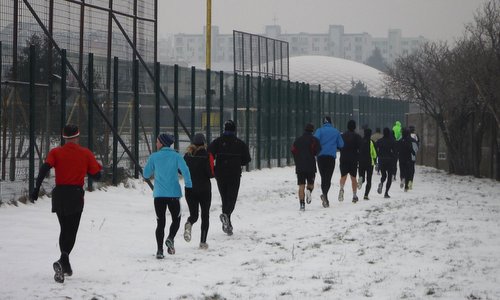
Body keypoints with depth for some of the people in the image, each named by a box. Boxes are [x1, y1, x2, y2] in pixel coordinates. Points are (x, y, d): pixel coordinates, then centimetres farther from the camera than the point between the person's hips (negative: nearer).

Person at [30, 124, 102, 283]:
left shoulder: (55, 152, 3)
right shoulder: (86, 154, 2)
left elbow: (44, 168, -13)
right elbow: (96, 175, 2)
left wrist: (36, 189, -15)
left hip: (59, 194, 2)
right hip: (76, 195, -2)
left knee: (64, 229, 18)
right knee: (72, 231, -1)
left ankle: (65, 265, 21)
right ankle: (62, 261, -25)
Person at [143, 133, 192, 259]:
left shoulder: (154, 157, 0)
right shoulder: (176, 156, -1)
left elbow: (146, 174, 6)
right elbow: (185, 170, -14)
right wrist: (189, 186, -8)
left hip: (159, 194, 0)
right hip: (174, 194, 0)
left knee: (160, 222, 7)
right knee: (176, 219, 16)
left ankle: (159, 250, -3)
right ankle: (170, 238, -11)